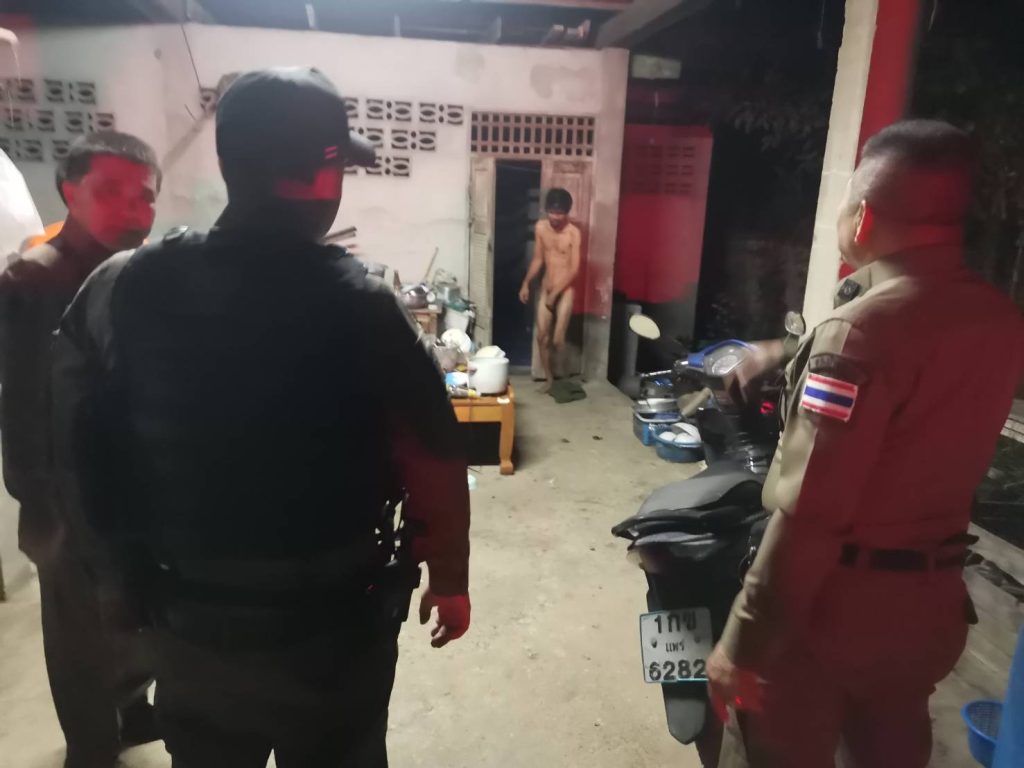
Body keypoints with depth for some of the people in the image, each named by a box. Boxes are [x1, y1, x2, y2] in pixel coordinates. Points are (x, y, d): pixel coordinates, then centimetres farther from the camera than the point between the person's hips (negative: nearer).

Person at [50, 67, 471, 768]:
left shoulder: (123, 290, -9)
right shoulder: (357, 305, -21)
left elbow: (86, 451, 2)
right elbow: (434, 465, -17)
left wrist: (131, 568, 17)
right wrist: (450, 579, -1)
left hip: (187, 619, 4)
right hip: (332, 623, -3)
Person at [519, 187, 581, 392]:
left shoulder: (573, 233, -13)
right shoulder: (540, 227, 2)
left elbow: (574, 269, -14)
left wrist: (555, 293, -15)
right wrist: (526, 283, 6)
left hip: (565, 290, -5)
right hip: (545, 289, 5)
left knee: (558, 339, -10)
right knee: (542, 337, 4)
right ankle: (549, 379, 20)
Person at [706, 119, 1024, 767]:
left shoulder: (863, 328, -24)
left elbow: (808, 513, -27)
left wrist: (744, 645, -19)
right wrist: (792, 363, 20)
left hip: (837, 605, -7)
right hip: (932, 596, 7)